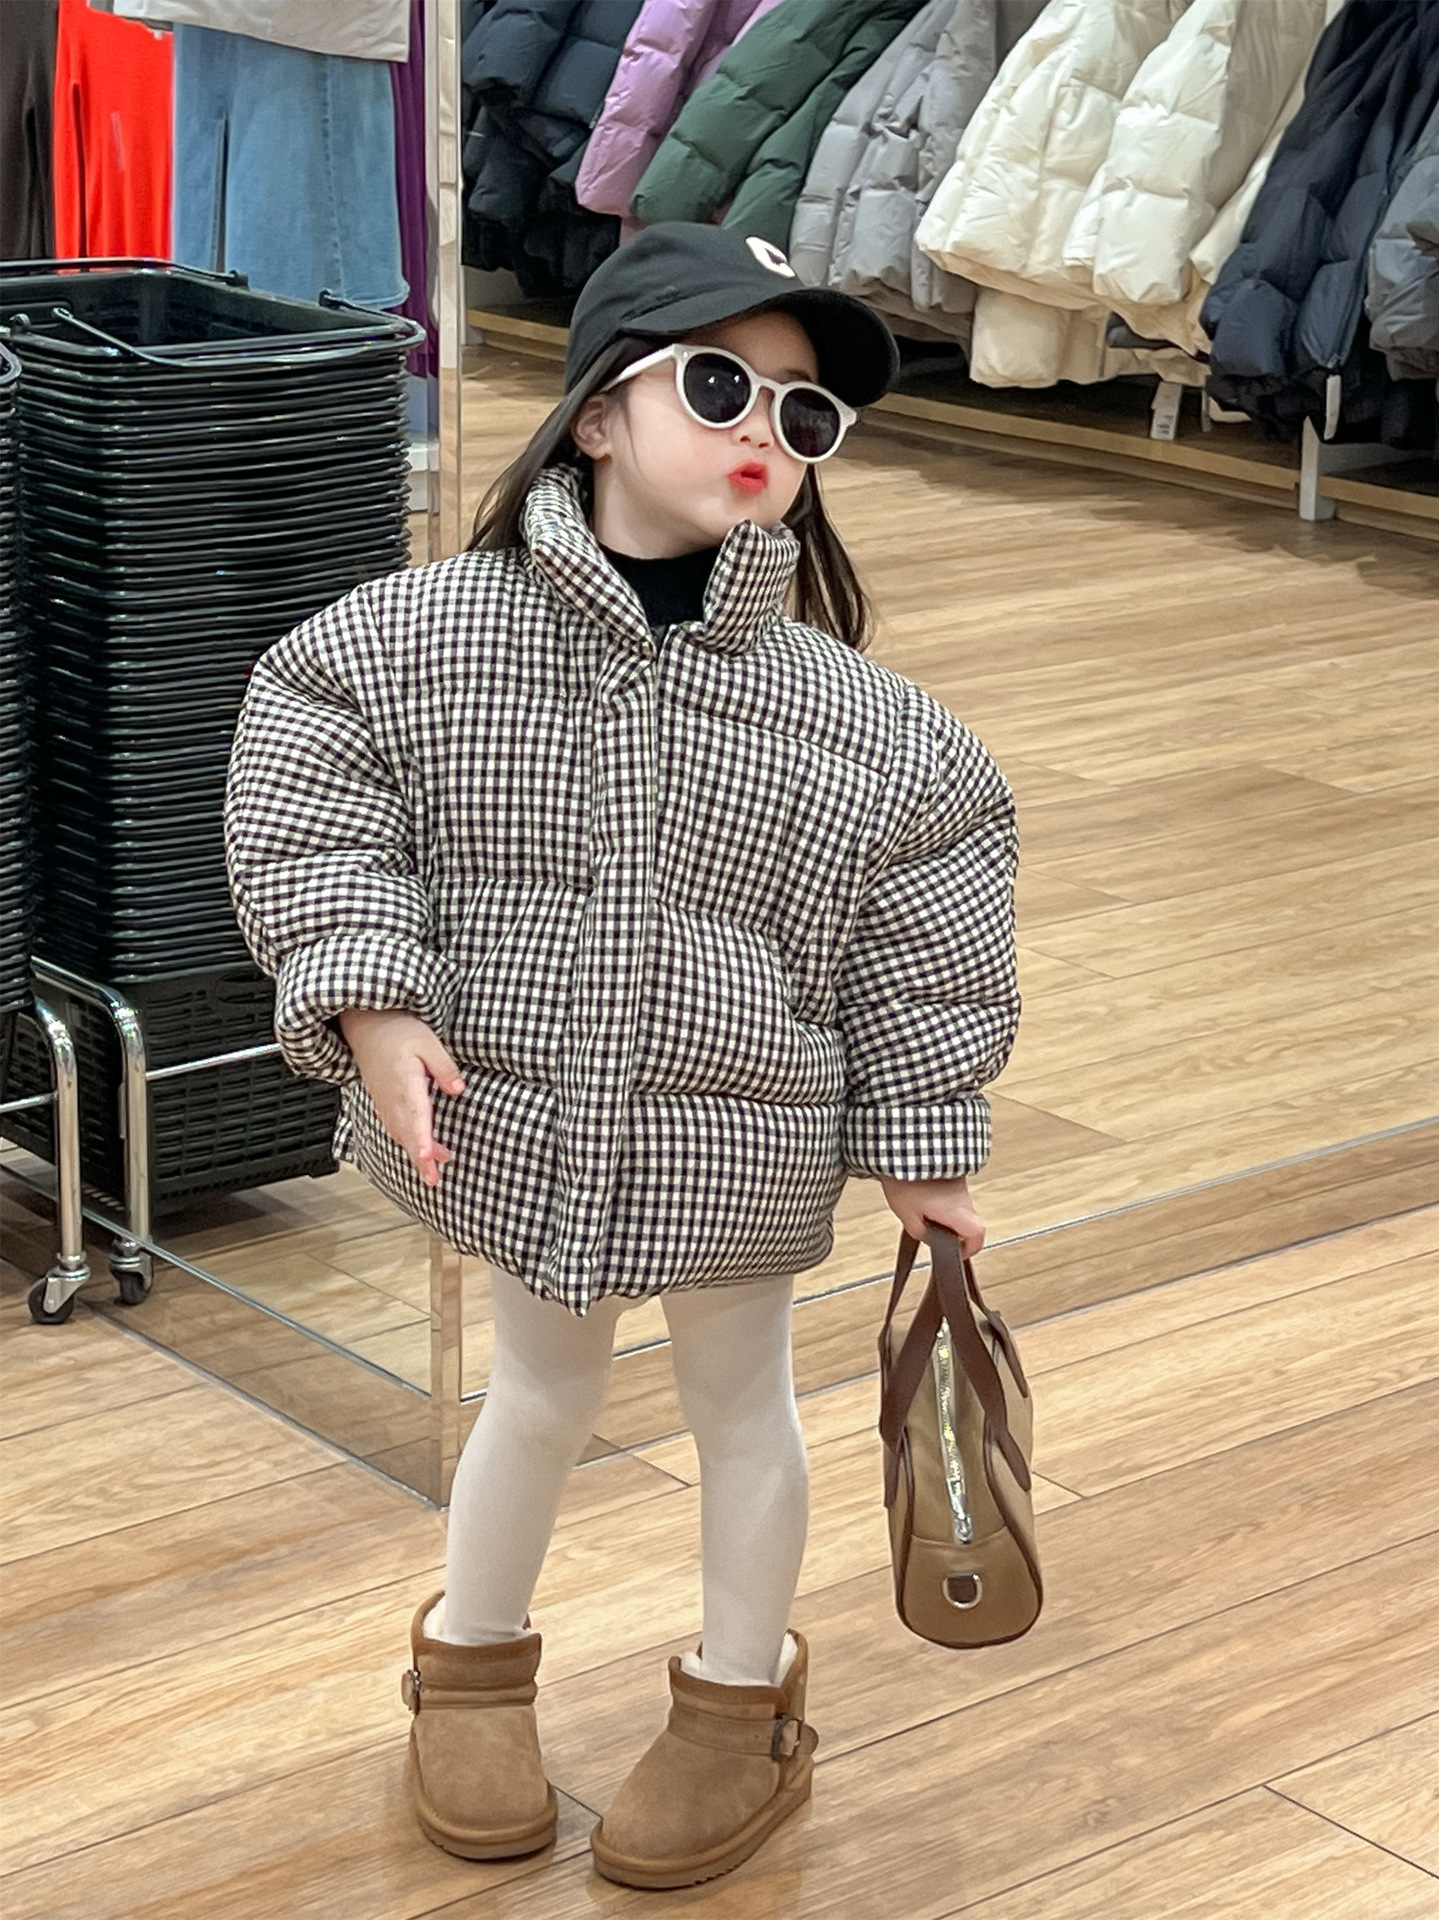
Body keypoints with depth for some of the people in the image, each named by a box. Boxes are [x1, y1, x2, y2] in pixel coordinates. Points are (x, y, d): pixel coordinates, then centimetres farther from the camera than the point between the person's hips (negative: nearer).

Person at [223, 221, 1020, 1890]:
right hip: (521, 1125, 0)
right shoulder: (422, 640, -14)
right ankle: (471, 1657, 47)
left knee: (739, 1400, 19)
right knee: (540, 1390, 21)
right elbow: (314, 811, -9)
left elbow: (918, 946, -4)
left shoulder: (853, 719, -12)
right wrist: (373, 1003, -18)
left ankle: (744, 1700, 41)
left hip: (745, 1146, 0)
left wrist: (921, 1140, -1)